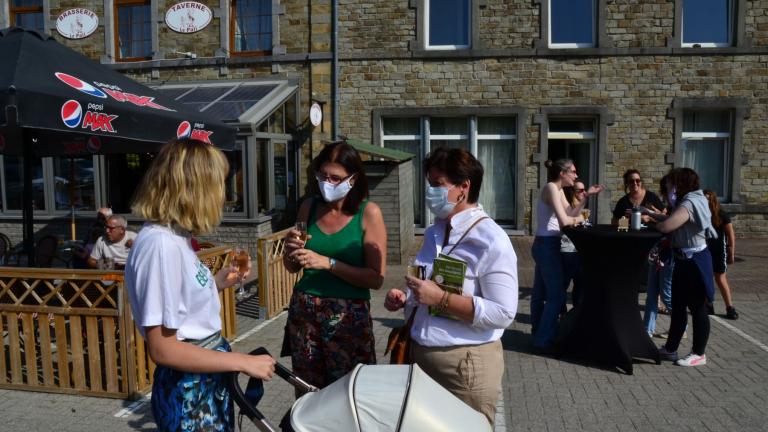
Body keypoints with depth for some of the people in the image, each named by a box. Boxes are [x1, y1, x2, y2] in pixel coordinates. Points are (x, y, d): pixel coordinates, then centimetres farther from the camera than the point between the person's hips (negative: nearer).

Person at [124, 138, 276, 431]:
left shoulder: (175, 235, 5)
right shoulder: (161, 244, -24)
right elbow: (162, 349, -24)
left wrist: (216, 283, 7)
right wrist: (243, 362, -20)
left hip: (210, 380, 9)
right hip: (188, 390, -9)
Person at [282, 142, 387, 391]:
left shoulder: (368, 213, -7)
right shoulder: (309, 207, 4)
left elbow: (376, 279, -13)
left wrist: (329, 263, -18)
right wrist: (292, 250, -6)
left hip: (349, 315, -3)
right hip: (303, 311, 4)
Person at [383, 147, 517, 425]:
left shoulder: (490, 240, -18)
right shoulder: (433, 233, 7)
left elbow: (503, 313, -23)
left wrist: (440, 299, -26)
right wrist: (406, 300, 0)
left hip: (465, 363, -8)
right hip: (420, 357, 8)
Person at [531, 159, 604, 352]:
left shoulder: (559, 190, 14)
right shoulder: (551, 187, -17)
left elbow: (572, 214, 12)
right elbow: (564, 221, -25)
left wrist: (587, 196, 9)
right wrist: (578, 219, -6)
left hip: (545, 245, 10)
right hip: (548, 246, -10)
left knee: (541, 292, 18)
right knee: (556, 296, -4)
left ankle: (538, 334, 31)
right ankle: (543, 341, 4)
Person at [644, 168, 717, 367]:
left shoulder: (689, 204, -22)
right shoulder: (687, 201, 11)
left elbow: (666, 226, -31)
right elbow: (671, 219, 19)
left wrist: (654, 224, -9)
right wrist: (650, 213, 15)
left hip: (694, 262, -10)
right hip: (684, 260, 10)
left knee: (697, 309, 3)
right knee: (678, 306, 15)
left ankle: (699, 354, 15)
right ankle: (670, 349, 24)